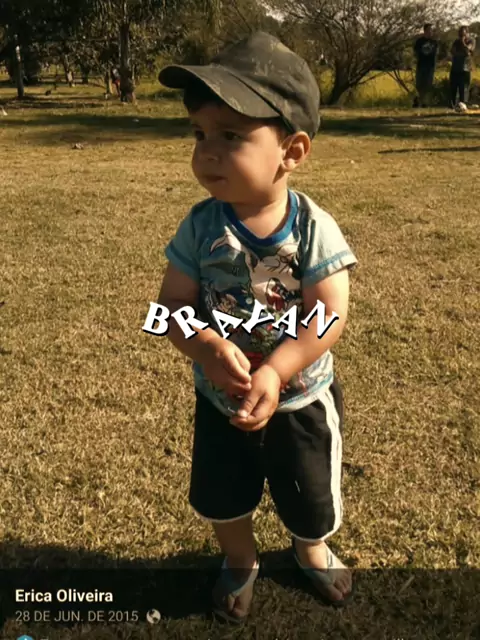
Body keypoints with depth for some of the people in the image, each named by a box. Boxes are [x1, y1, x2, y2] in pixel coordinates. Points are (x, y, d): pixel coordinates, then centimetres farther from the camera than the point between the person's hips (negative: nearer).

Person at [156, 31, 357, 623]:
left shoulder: (314, 229, -21)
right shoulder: (201, 226, -16)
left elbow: (329, 317, -24)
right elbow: (174, 303, -15)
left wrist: (274, 372, -35)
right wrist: (209, 350, -34)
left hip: (300, 398, -1)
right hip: (219, 398, 2)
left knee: (311, 496, 21)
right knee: (221, 497, 20)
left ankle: (310, 548, 56)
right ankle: (240, 561, 52)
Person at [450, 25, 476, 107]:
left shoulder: (471, 41, 4)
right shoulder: (457, 41, 15)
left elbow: (467, 50, -13)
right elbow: (453, 51, -2)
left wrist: (463, 42, -5)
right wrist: (464, 53, -9)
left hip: (465, 68, -4)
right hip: (455, 68, 4)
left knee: (464, 88, -8)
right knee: (453, 87, 2)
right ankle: (452, 105, 8)